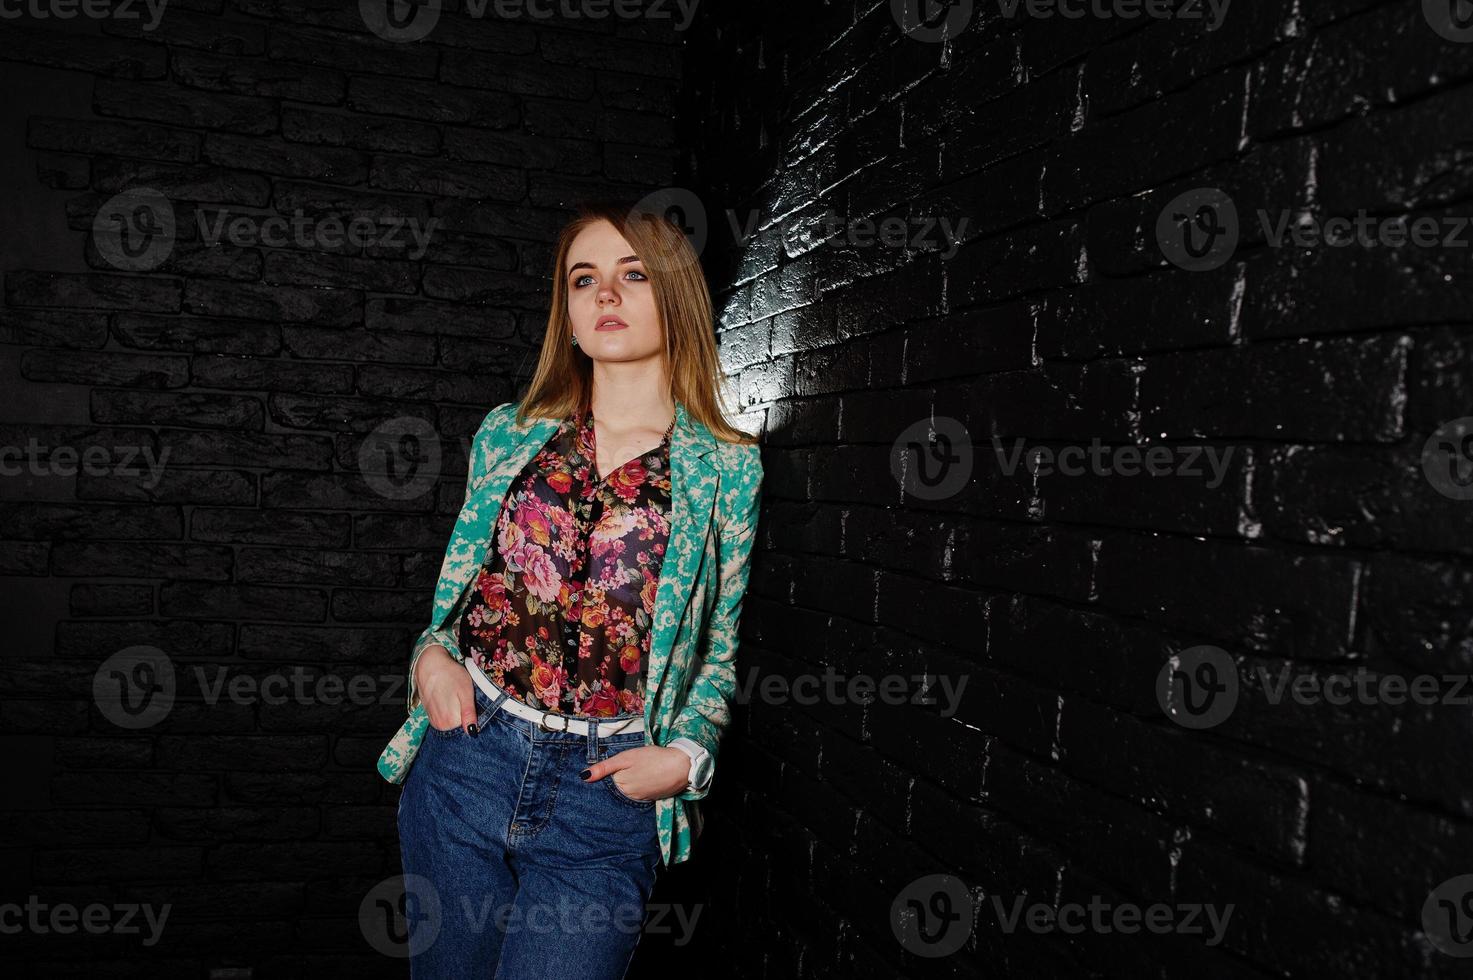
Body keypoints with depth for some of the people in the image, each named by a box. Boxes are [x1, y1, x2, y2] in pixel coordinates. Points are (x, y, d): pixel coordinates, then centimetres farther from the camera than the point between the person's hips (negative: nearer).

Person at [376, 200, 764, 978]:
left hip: (608, 795, -2)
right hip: (465, 756, 3)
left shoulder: (725, 466, -1)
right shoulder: (508, 434, 4)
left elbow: (719, 649, 5)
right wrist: (433, 653, -4)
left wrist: (686, 754, -9)